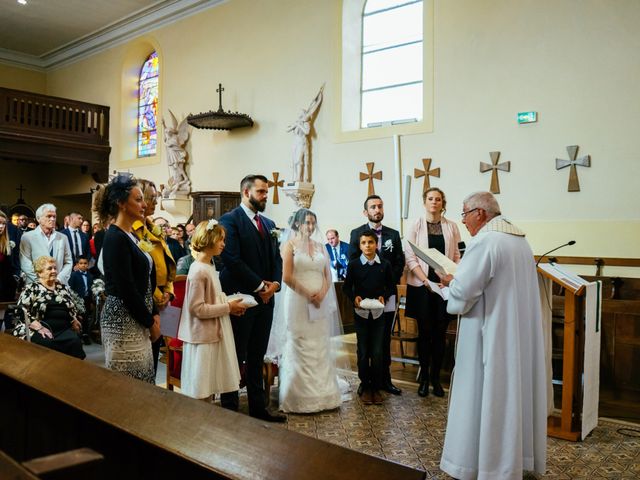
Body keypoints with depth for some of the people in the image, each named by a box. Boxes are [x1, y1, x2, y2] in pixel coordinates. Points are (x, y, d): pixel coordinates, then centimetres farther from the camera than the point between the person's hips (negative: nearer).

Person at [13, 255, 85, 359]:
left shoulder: (63, 288, 20)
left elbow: (73, 309, 25)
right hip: (37, 330, -3)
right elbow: (21, 311, -4)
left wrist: (75, 321, 3)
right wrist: (39, 327, -16)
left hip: (64, 329, 3)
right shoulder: (31, 289, 6)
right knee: (47, 344, -36)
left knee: (75, 342, -29)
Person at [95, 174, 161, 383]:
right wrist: (150, 322, -10)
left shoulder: (132, 236, 13)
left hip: (138, 319, 9)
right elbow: (126, 289, -18)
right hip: (123, 320, -9)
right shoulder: (115, 238, -14)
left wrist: (154, 314, 6)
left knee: (143, 385, 13)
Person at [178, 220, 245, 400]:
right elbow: (197, 308, -22)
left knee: (208, 387, 18)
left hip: (213, 333, 9)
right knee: (199, 392, 3)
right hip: (202, 335, -9)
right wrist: (228, 307, -16)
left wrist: (229, 306, 3)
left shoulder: (209, 267, 10)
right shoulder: (198, 271, -18)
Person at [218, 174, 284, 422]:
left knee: (257, 357, 14)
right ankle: (230, 408, 14)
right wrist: (260, 286, -13)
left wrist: (274, 283, -4)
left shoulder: (269, 224, 15)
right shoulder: (230, 220, -8)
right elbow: (233, 260, -17)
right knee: (236, 357, 3)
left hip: (265, 299, 7)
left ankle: (258, 407, 24)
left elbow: (276, 258, 14)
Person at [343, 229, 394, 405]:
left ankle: (376, 387, 16)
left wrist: (384, 296, -10)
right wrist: (354, 297, -13)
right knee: (363, 352, 6)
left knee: (377, 352, 2)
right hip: (360, 313, 0)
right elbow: (346, 287, 4)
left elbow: (391, 286, 8)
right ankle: (365, 387, 18)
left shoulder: (385, 265, -1)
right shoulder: (353, 265, -2)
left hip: (378, 313, 0)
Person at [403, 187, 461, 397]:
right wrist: (425, 280, -14)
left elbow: (456, 256, 8)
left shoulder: (451, 227, 6)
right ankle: (424, 377, 15)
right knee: (424, 331, 3)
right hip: (421, 285, -1)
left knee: (440, 332, 5)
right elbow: (410, 257, -4)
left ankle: (436, 376, 16)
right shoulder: (415, 226, 1)